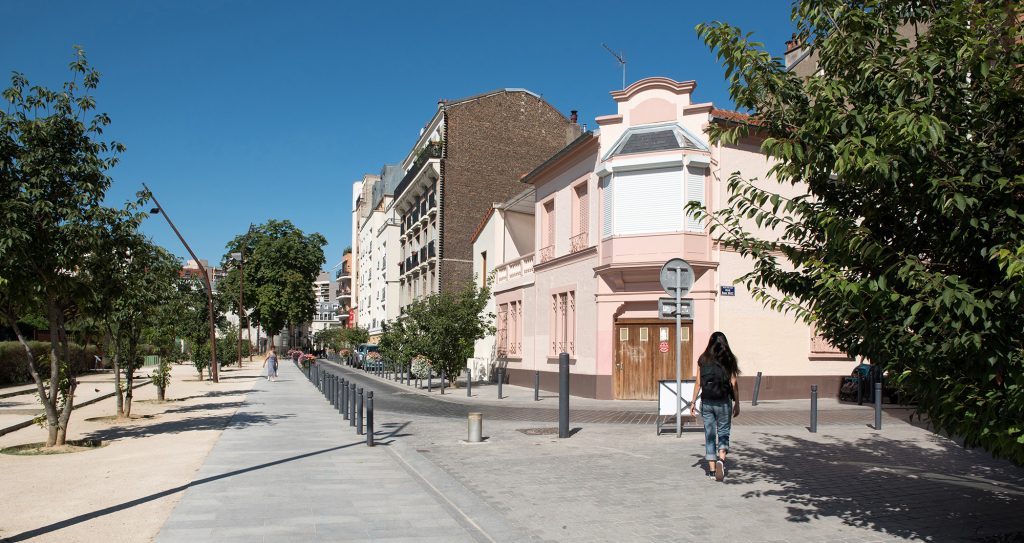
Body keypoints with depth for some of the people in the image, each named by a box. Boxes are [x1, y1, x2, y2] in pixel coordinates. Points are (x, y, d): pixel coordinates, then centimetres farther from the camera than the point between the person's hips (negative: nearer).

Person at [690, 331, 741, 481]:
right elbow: (734, 383, -2)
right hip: (723, 402, -1)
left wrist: (693, 402, 7)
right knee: (723, 433, 10)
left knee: (709, 435, 10)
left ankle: (712, 468, 12)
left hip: (706, 402, 1)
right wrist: (737, 403, 5)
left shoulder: (703, 359, 2)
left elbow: (698, 383, 1)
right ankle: (721, 459, -15)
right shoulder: (729, 360, -1)